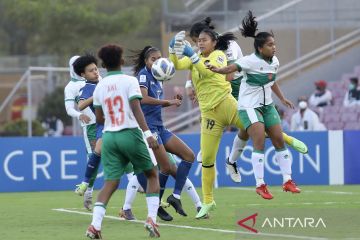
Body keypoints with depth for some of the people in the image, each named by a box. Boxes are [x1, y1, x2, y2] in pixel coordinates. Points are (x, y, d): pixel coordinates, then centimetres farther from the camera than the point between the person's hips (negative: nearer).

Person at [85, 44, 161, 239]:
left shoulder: (100, 86, 10)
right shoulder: (129, 81, -4)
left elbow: (99, 119, 15)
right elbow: (136, 108, -16)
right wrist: (147, 133, -22)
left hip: (109, 136, 4)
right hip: (130, 133, -4)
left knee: (110, 182, 3)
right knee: (152, 174, 13)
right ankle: (151, 219, -1)